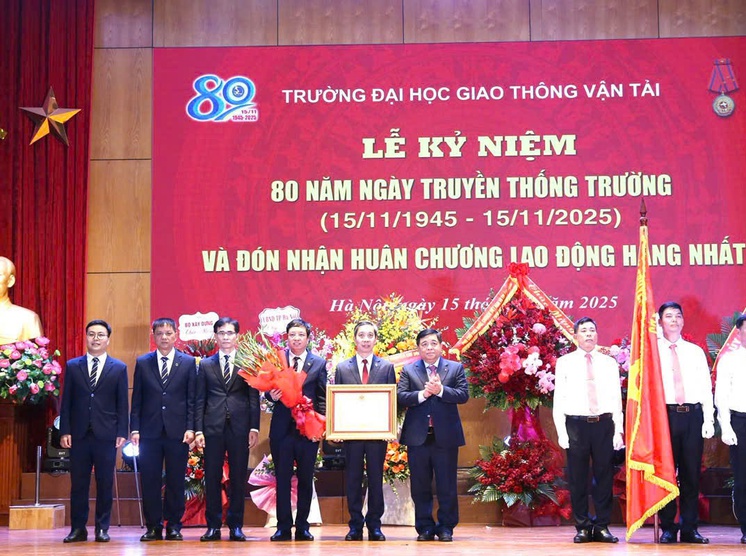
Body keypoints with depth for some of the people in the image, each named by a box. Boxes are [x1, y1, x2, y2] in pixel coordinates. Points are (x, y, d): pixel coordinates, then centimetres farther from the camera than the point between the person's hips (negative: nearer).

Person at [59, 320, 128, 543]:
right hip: (79, 434, 1)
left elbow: (122, 404, 4)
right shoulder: (73, 366, 9)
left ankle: (102, 528, 10)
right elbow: (66, 402, 7)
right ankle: (78, 529, 9)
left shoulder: (119, 368, 6)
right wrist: (65, 431, 0)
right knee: (78, 483, 3)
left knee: (105, 483, 2)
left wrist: (122, 433, -4)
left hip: (106, 434, -1)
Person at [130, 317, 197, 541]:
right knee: (150, 481, 2)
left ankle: (174, 526, 11)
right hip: (150, 431, 1)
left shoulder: (188, 363, 6)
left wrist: (190, 428, -4)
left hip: (177, 431, -1)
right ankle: (154, 527, 10)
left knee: (176, 481, 3)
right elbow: (136, 399, 8)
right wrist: (135, 429, 0)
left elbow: (192, 399, 4)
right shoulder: (142, 363, 9)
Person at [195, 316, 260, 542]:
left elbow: (254, 398, 4)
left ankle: (236, 526, 9)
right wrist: (198, 429, 0)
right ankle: (213, 526, 9)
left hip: (240, 427, -1)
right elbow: (200, 400, 8)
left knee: (238, 478, 2)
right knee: (212, 478, 2)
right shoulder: (205, 365, 11)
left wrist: (254, 428, -4)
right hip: (213, 427, 1)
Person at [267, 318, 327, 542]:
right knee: (282, 478, 3)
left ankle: (302, 526, 14)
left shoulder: (319, 363, 6)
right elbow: (268, 390, 7)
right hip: (282, 428, 0)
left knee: (306, 479, 6)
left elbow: (323, 397, 5)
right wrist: (272, 395, -16)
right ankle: (283, 527, 9)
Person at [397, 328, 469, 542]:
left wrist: (440, 390, -18)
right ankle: (424, 528, 14)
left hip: (446, 436, -1)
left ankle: (446, 527, 11)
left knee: (447, 485, 2)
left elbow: (463, 395, -5)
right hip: (417, 436, 1)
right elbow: (400, 397, -3)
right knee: (420, 486, 6)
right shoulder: (408, 370, 9)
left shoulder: (455, 368, 7)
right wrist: (421, 394, -18)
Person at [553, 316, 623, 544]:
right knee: (577, 478, 2)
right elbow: (559, 399, 3)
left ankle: (602, 527, 11)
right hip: (576, 423, -1)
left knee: (604, 476, 3)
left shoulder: (609, 363, 10)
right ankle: (583, 527, 11)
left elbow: (616, 399, 9)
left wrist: (618, 430, 1)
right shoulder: (565, 363, 5)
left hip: (604, 424, 1)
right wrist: (561, 431, -5)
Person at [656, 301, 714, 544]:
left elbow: (706, 388, 11)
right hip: (665, 413, -2)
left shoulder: (696, 351, 14)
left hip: (693, 415, 2)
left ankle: (689, 529, 9)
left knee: (691, 473, 3)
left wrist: (709, 420, 1)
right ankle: (668, 528, 6)